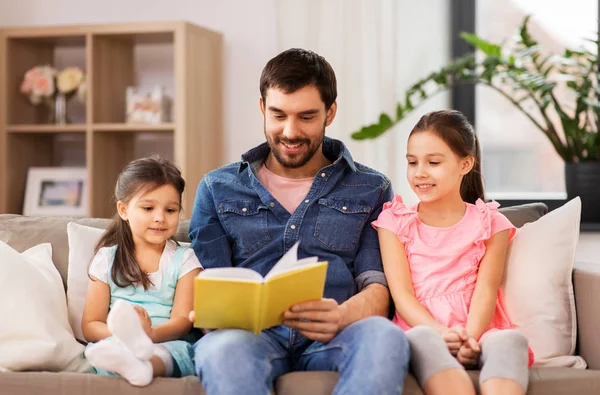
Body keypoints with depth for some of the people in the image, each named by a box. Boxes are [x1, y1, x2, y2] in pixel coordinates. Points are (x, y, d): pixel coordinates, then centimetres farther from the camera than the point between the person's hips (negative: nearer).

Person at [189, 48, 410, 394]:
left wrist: (342, 315, -18)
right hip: (250, 334, 0)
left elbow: (378, 288, 7)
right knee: (222, 349, -40)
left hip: (333, 338, 1)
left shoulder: (370, 190, 17)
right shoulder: (218, 189, 20)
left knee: (385, 337, -37)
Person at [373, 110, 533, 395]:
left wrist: (470, 339, -22)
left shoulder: (490, 224, 14)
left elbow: (486, 291, 0)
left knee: (511, 339, -35)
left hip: (475, 335, 1)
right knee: (422, 339, -38)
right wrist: (440, 333, -19)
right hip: (420, 329, 0)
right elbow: (401, 294, 1)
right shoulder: (395, 222, 13)